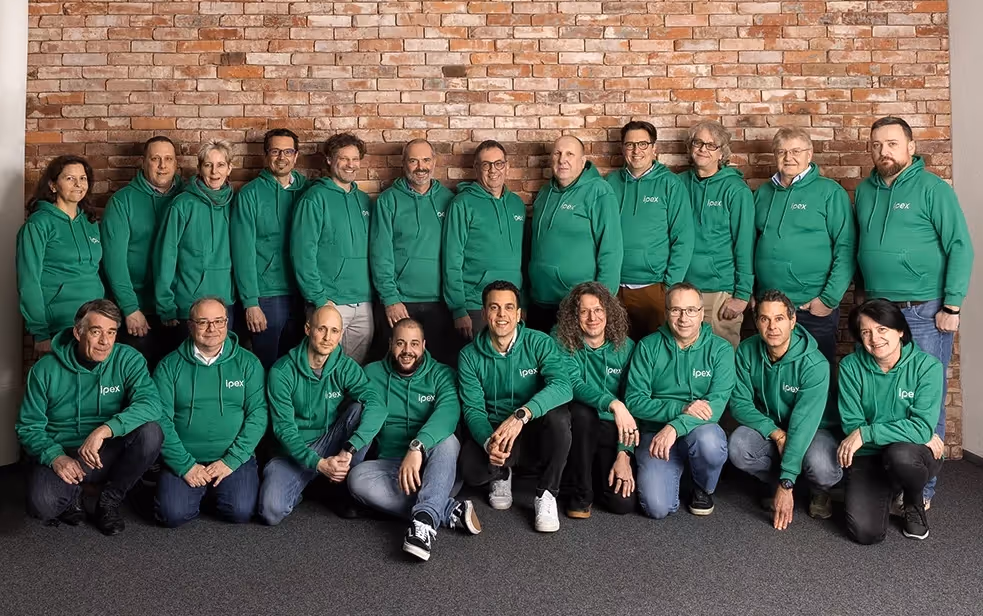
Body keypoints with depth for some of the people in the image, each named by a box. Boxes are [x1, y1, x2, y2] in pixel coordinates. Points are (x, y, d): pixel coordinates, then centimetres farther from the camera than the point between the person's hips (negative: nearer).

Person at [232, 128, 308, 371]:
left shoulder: (307, 190, 6)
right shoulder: (251, 194, -4)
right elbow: (243, 251, -8)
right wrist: (250, 302, -13)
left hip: (301, 295, 3)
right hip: (266, 296, -3)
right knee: (266, 368, 7)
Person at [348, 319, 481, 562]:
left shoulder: (441, 375, -2)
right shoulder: (372, 374, 7)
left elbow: (448, 412, -23)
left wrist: (417, 447, -40)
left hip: (433, 468, -2)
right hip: (390, 464, 2)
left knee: (447, 441, -34)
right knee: (357, 478, -31)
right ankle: (451, 512, -31)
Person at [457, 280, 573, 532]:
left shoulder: (540, 344, -10)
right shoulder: (470, 356, -4)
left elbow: (562, 386, -28)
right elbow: (473, 409, -10)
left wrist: (521, 415, -44)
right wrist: (489, 442, -33)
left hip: (536, 433, -1)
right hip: (492, 434, 1)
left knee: (558, 417, -35)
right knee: (470, 469, -31)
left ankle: (546, 495, -9)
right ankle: (501, 475, 10)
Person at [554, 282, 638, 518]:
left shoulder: (625, 347, -3)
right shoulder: (562, 342, -9)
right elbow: (574, 384, -23)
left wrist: (624, 454, -13)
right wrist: (613, 404, -40)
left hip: (612, 430, 1)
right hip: (580, 426, -1)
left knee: (624, 502, -17)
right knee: (581, 410, -36)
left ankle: (598, 470, 19)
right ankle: (579, 493, -14)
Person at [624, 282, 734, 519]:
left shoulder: (720, 349, -2)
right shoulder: (648, 347, 0)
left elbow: (716, 404, -14)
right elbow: (634, 400, -7)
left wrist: (675, 427, -29)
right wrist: (681, 408, -21)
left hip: (700, 429, 0)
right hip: (655, 432, 0)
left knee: (707, 441, -37)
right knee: (657, 507, -20)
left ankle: (704, 490, -1)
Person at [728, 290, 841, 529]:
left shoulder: (814, 364, -26)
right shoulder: (747, 352, -14)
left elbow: (804, 423, -30)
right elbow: (739, 402, -10)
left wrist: (786, 484, -32)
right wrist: (776, 433, -27)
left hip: (815, 430, -3)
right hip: (768, 426, 3)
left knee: (821, 467, -35)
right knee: (737, 447, -29)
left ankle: (820, 492, 5)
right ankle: (773, 483, 5)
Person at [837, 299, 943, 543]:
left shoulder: (927, 366, -12)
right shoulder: (851, 366, -8)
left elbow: (922, 428, -19)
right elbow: (852, 425, -9)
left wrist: (865, 433, -24)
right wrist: (919, 436, -15)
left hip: (912, 454, -1)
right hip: (868, 457, 1)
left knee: (900, 454, -38)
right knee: (865, 532, -18)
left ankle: (915, 503, 0)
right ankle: (885, 491, 19)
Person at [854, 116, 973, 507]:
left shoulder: (932, 188, -6)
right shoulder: (865, 191, 10)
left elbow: (960, 248, -8)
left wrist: (952, 306, -12)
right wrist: (864, 295, 13)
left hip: (924, 312, -5)